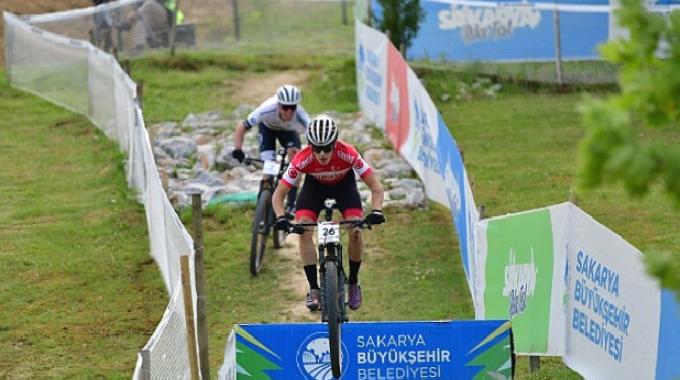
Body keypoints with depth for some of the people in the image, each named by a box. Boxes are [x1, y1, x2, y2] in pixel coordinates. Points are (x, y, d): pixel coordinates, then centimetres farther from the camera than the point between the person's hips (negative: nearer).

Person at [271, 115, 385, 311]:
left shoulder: (348, 154, -38)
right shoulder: (303, 159, -36)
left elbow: (376, 186, -32)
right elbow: (279, 193, -30)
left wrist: (376, 211, -49)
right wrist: (281, 217, -48)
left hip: (344, 185, 0)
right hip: (314, 186, 1)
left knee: (356, 231, -18)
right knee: (304, 232, -19)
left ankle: (353, 284, 5)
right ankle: (314, 289, -7)